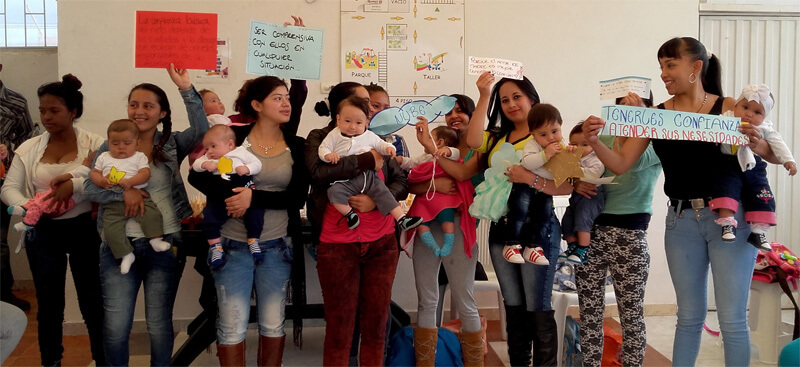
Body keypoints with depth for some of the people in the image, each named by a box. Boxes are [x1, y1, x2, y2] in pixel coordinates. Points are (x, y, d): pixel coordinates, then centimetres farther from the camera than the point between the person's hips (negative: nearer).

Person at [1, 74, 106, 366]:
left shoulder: (94, 145, -6)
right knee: (49, 304, 15)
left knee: (93, 301, 6)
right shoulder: (29, 149, 3)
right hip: (43, 232, 3)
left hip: (84, 230, -3)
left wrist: (76, 184, -32)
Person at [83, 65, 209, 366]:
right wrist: (124, 192, -18)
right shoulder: (111, 146, 5)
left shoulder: (172, 144, 3)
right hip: (119, 245, 1)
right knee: (116, 325, 3)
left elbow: (201, 131, -15)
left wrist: (186, 89, -23)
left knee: (159, 323, 9)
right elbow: (90, 188, -1)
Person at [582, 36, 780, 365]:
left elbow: (776, 156, -4)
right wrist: (594, 141, -19)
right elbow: (621, 164, -2)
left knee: (732, 319, 1)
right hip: (681, 219, 3)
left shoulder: (729, 109, -4)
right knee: (689, 316, 12)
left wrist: (759, 146, -26)